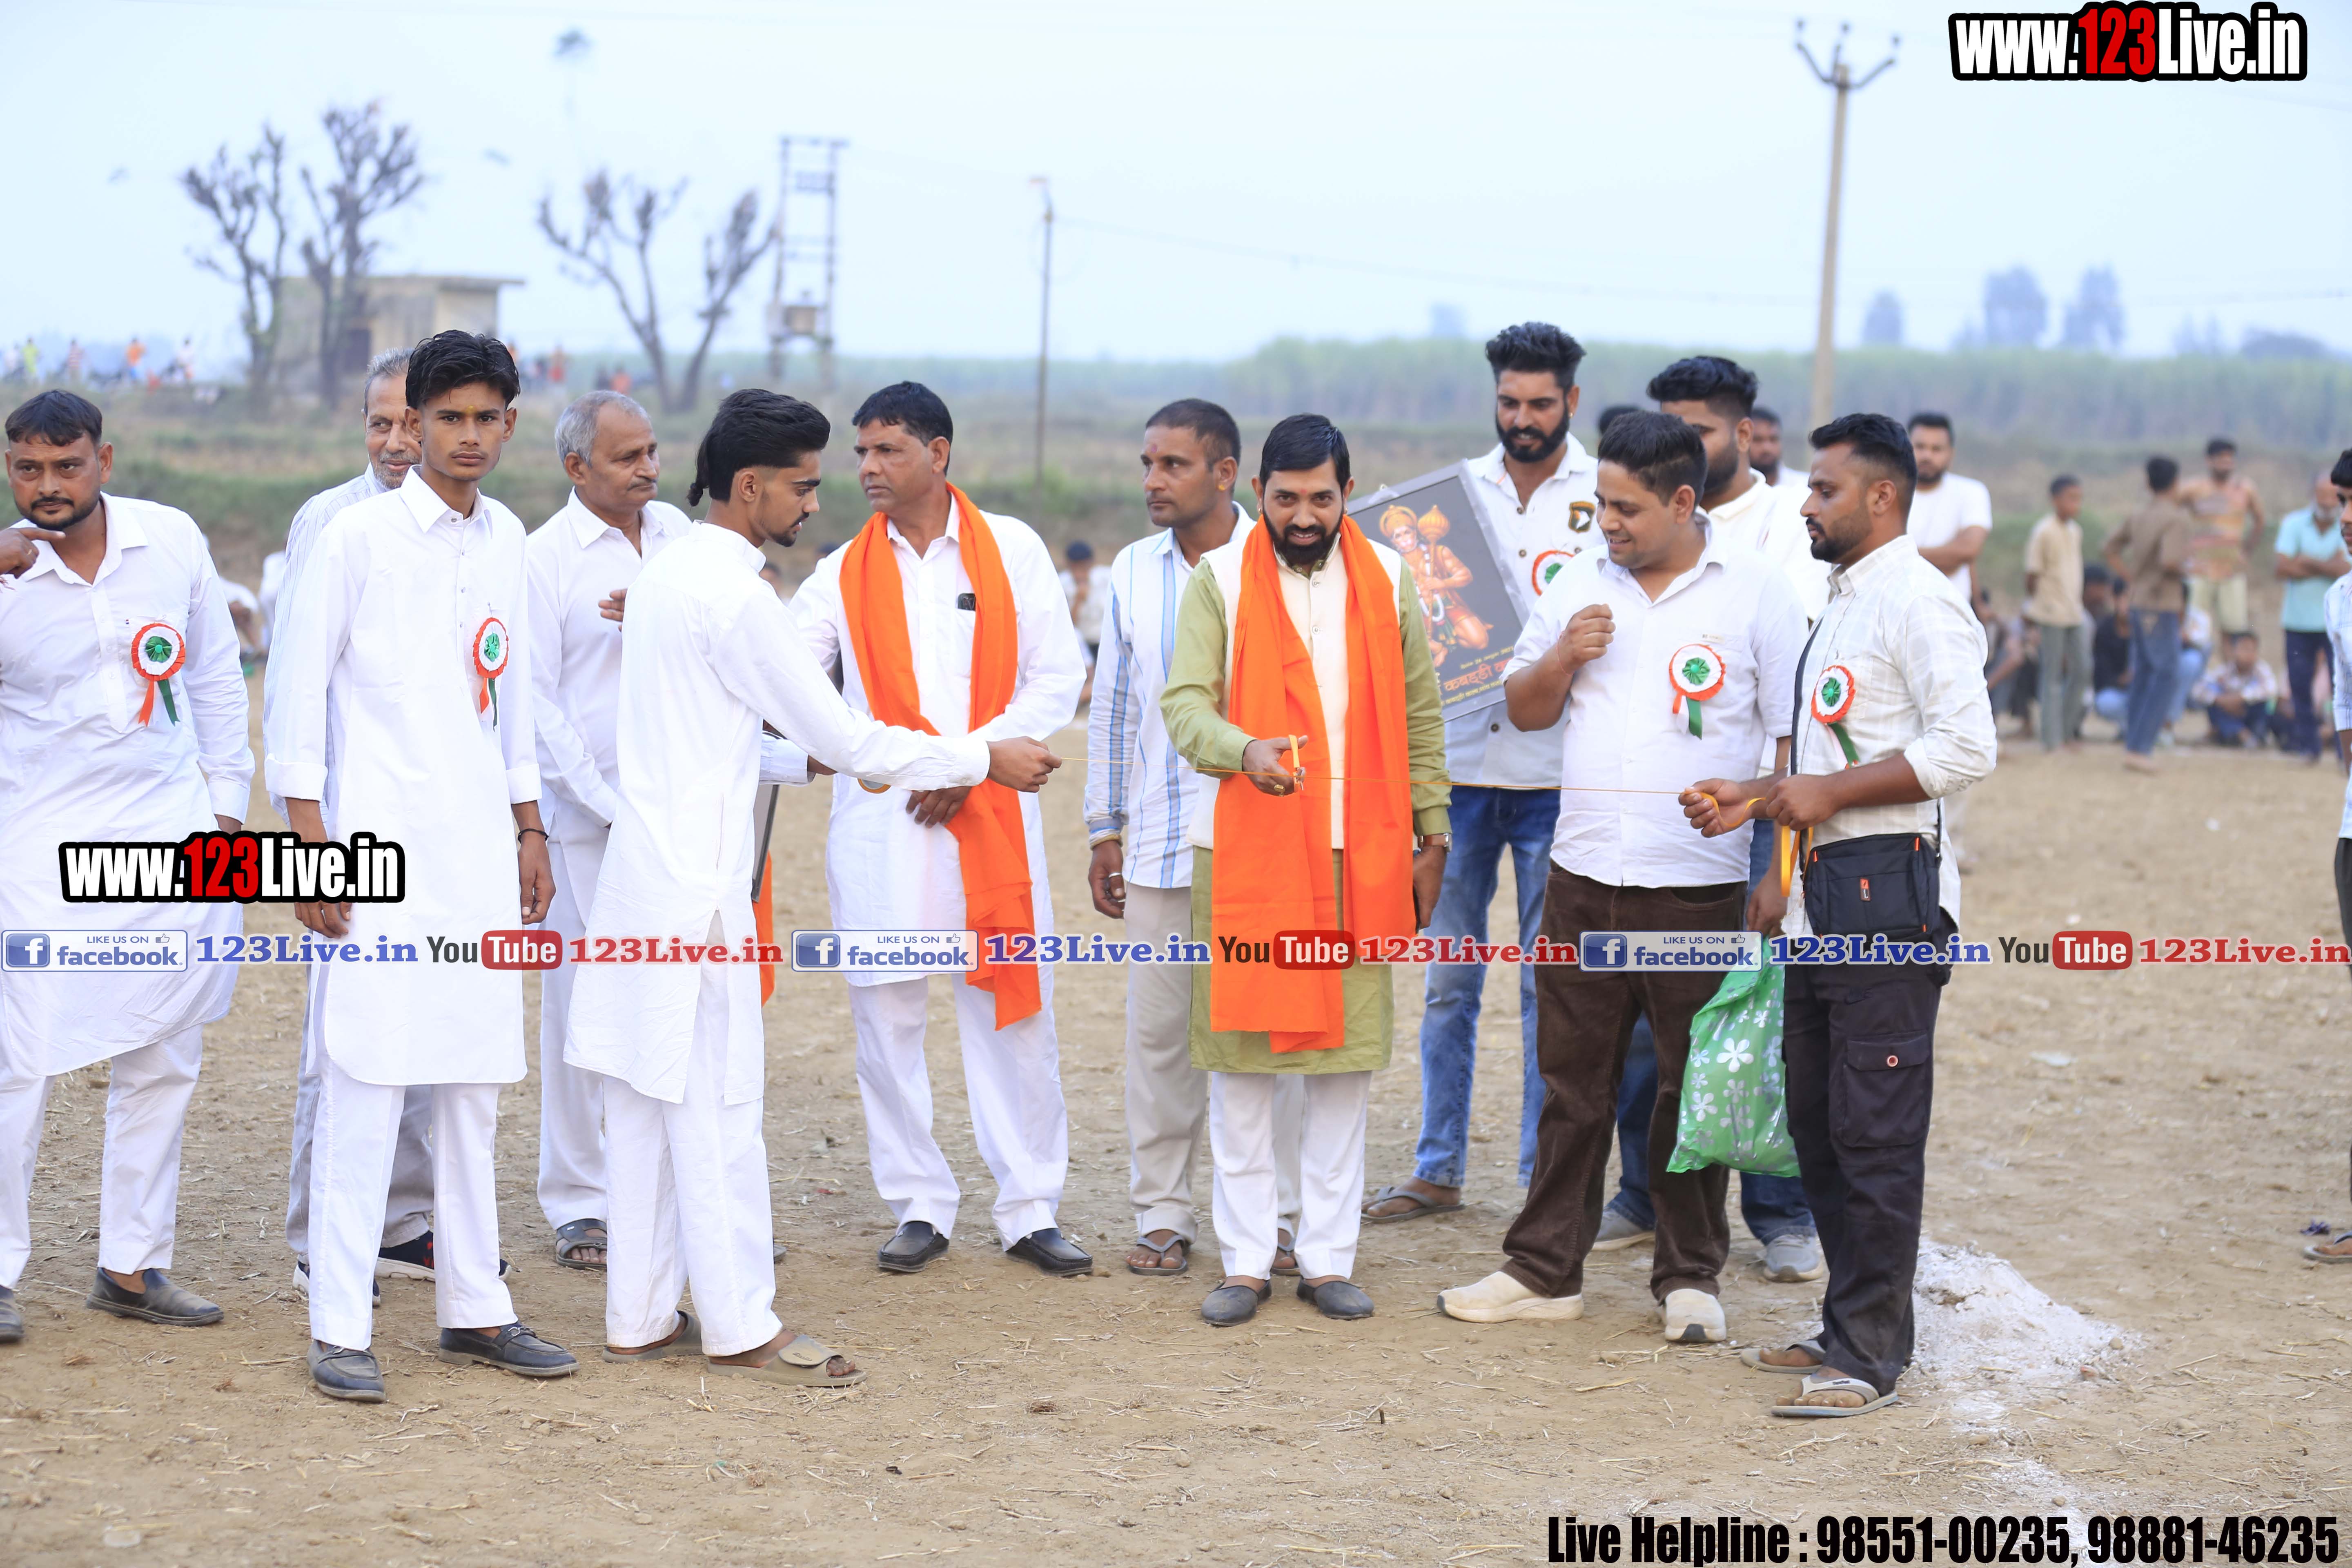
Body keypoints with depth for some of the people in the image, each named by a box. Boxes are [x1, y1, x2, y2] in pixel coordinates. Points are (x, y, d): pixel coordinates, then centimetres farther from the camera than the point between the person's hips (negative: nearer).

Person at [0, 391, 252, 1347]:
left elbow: (215, 674, 11)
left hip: (171, 836, 4)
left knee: (164, 1060, 8)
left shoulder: (173, 541, 1)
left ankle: (132, 1266, 19)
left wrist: (227, 802, 10)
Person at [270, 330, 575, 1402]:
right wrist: (310, 842, -10)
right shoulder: (359, 536, -5)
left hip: (479, 849, 6)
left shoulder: (506, 541, 12)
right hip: (381, 843, -6)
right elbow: (303, 689, -5)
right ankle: (338, 1328, -3)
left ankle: (473, 1310, 17)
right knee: (366, 1079, -7)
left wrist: (530, 832, 18)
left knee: (475, 1081, 9)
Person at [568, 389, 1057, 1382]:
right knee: (717, 1104, -3)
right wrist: (982, 760, -4)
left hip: (644, 868, 9)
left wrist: (800, 759, 17)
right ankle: (741, 1327, 3)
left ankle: (640, 1318, 17)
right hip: (696, 882, -9)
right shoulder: (733, 595, -17)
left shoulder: (669, 569, 12)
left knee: (646, 1103, 11)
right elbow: (840, 734, -13)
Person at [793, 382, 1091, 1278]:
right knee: (887, 1014, 2)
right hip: (879, 818, 1)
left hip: (990, 815, -1)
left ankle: (1030, 1211, 9)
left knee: (1013, 1012, 1)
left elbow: (1057, 678, 1)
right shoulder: (843, 575, 8)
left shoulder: (1012, 551, 5)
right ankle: (919, 1207, 13)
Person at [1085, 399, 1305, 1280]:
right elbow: (1114, 706, 14)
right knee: (1158, 1029, 5)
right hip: (1158, 841, 3)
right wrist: (1104, 832, 12)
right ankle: (1162, 1214, 14)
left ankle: (1278, 1216, 10)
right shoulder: (1132, 573, 9)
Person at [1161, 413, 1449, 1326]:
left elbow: (1418, 716, 12)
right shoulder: (1220, 580, 1)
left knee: (1347, 1058, 3)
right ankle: (1246, 1261, 8)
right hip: (1243, 849, -2)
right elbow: (1184, 703, -8)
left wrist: (1430, 841, 9)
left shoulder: (1386, 581, 8)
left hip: (1360, 853, 2)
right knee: (1240, 1055, 0)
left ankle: (1329, 1258, 12)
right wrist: (1247, 750, -28)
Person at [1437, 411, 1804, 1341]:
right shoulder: (1581, 584, 8)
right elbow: (1523, 710, 15)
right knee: (1573, 1081, 9)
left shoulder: (1757, 591, -3)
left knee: (1695, 1084, 5)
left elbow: (1795, 741, -3)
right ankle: (1545, 1268, 17)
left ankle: (1690, 1276, 17)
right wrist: (1563, 657, -6)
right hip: (1583, 878, 3)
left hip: (1700, 886, -3)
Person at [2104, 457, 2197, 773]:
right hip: (2162, 607, -8)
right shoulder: (2179, 519, -15)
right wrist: (2185, 570, -7)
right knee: (2167, 674, -4)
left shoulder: (2138, 517, 8)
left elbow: (2111, 548, 17)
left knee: (2143, 673, 16)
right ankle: (2139, 748, -8)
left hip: (2140, 603, 8)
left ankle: (2133, 744, 19)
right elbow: (2169, 561, -27)